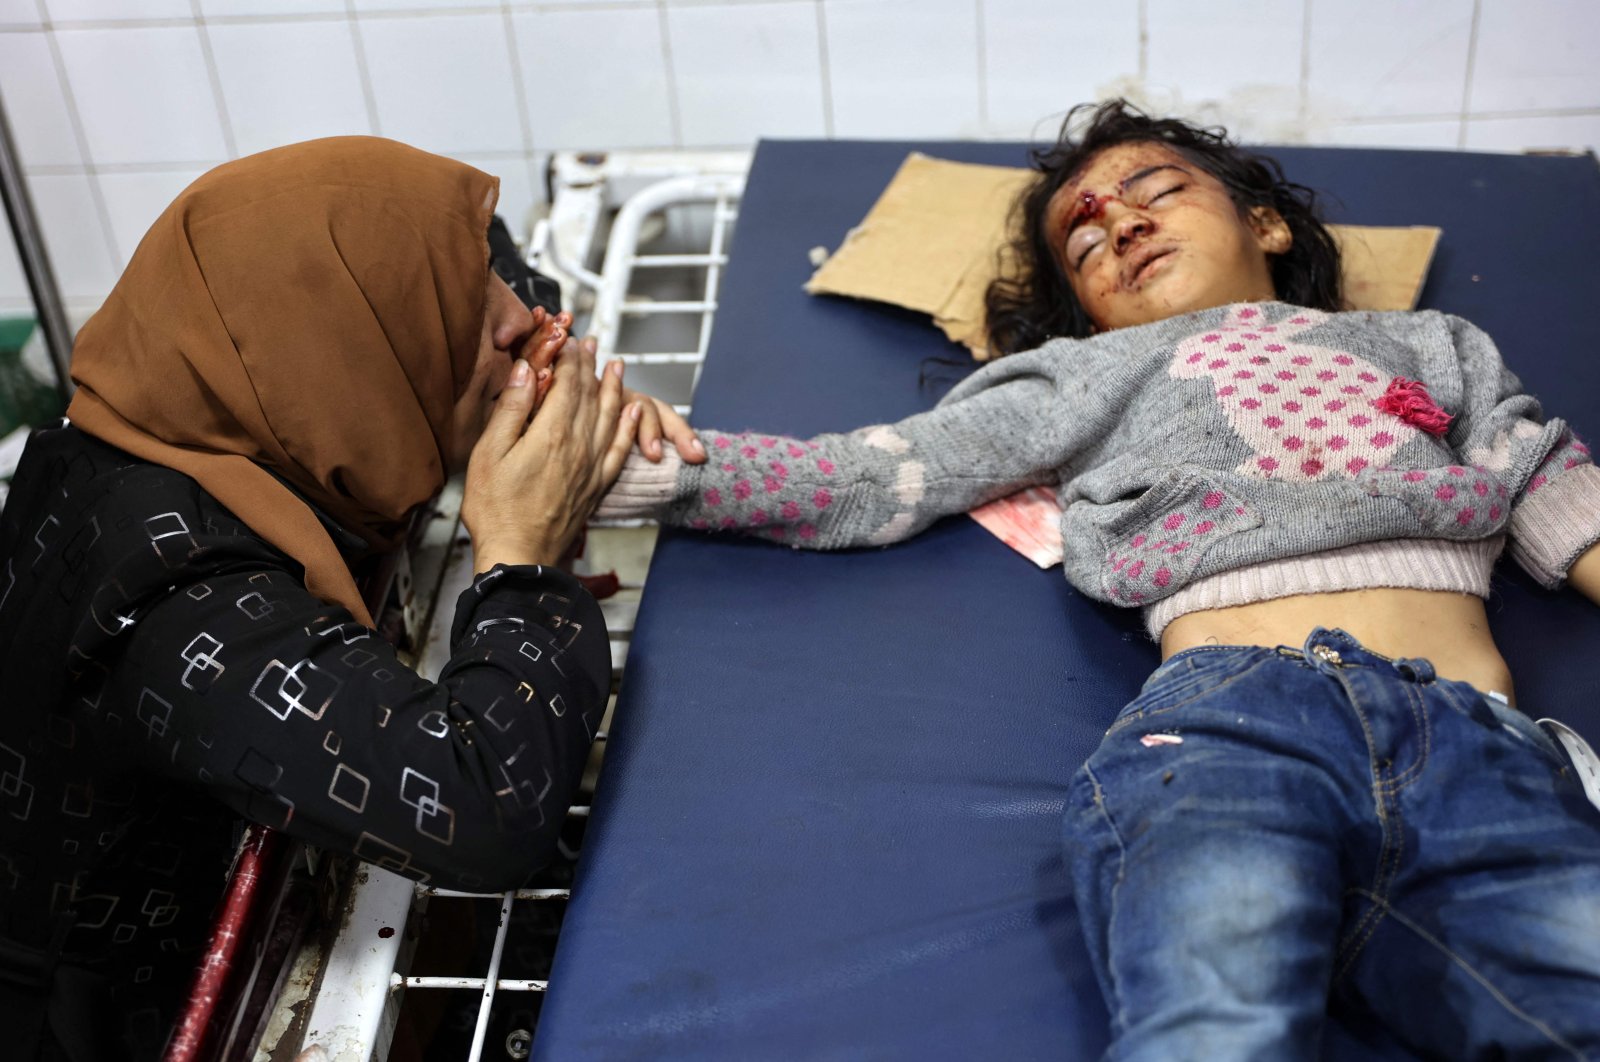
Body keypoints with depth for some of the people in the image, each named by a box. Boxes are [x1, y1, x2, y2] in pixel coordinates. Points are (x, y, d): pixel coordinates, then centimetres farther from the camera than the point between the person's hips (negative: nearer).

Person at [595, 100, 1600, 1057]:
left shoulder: (1437, 344, 34)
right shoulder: (1090, 375, 29)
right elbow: (863, 480, 18)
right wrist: (636, 461, 5)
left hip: (1482, 745, 2)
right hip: (1234, 716, -2)